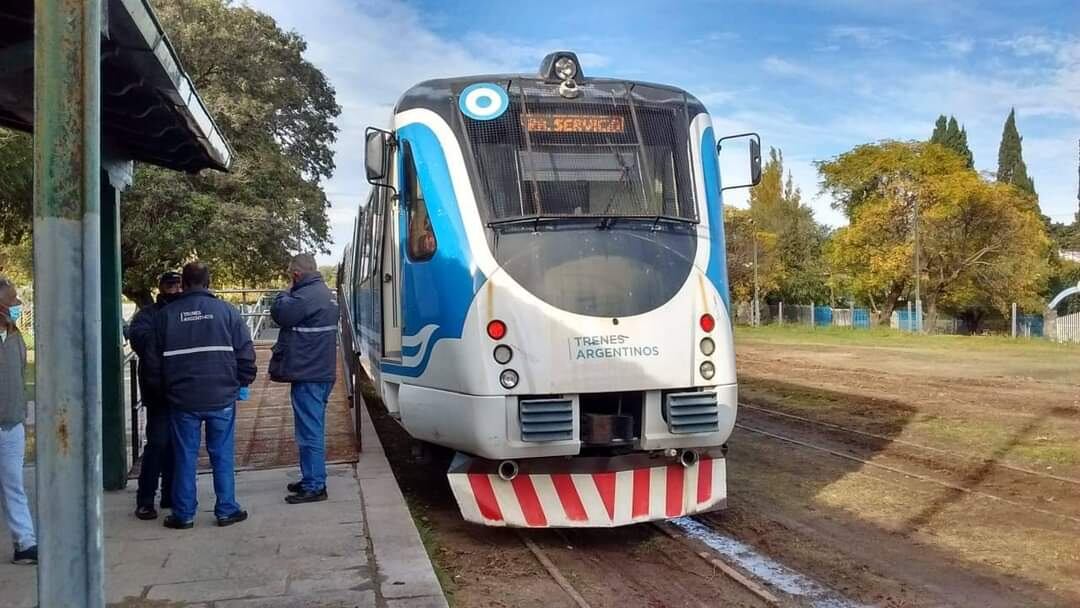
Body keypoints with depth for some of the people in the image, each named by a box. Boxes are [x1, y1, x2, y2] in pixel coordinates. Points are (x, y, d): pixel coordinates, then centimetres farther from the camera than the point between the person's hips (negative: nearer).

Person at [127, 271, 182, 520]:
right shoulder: (148, 315, -1)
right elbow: (138, 335, -22)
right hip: (159, 391, -5)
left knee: (175, 443, 11)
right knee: (158, 442, -7)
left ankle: (170, 495, 21)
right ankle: (145, 500, 1)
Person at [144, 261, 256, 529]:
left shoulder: (166, 315, 1)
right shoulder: (227, 311, -3)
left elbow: (154, 360, 6)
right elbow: (246, 354, -4)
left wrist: (163, 389, 20)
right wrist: (241, 383, 10)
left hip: (182, 399, 1)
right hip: (221, 397, -1)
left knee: (185, 456, 9)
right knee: (222, 456, 8)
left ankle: (183, 514, 15)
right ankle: (226, 510, 14)